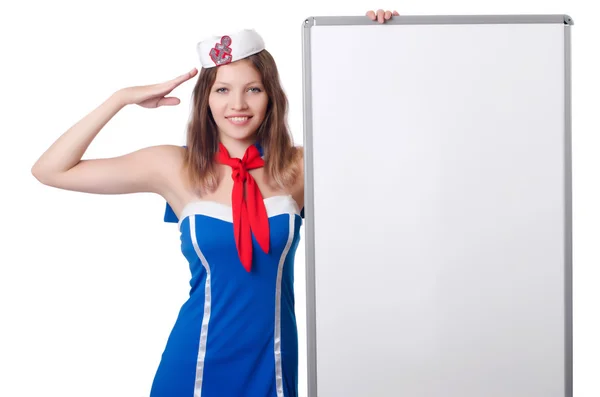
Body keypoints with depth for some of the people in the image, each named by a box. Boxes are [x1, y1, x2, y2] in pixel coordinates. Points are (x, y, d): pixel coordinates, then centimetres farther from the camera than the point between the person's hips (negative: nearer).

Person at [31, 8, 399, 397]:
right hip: (197, 363, -1)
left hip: (273, 362, 1)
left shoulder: (299, 167, -4)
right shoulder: (174, 167, -5)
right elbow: (50, 170, -3)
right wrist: (122, 99, -7)